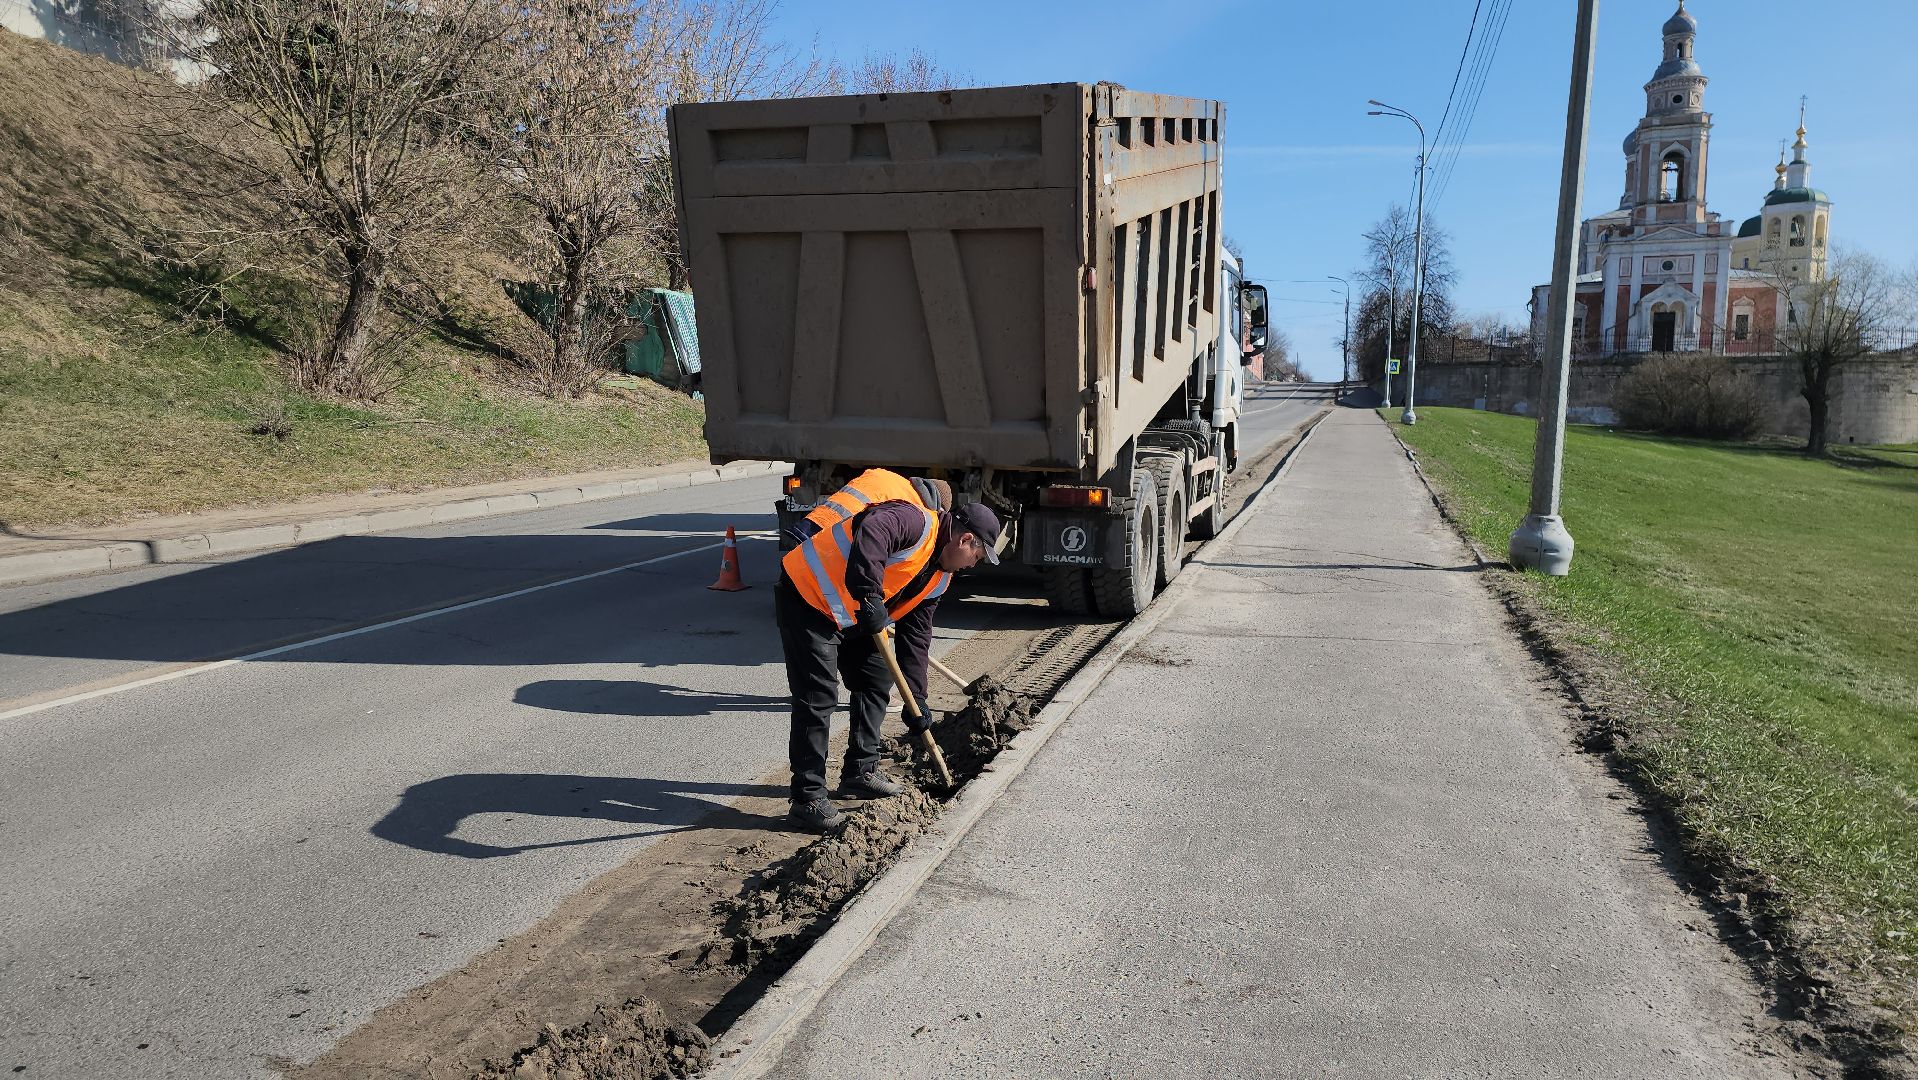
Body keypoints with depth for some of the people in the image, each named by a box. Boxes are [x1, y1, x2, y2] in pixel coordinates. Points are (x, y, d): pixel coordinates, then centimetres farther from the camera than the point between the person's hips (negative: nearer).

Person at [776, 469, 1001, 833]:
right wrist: (869, 597, -38)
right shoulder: (917, 521, -19)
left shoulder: (938, 576, 11)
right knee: (818, 697, -12)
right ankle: (808, 799, -4)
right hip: (808, 595, -10)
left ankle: (860, 773, 26)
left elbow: (915, 636, 13)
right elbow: (870, 530, -39)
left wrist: (916, 700, 10)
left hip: (852, 615, 11)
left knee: (876, 681, 14)